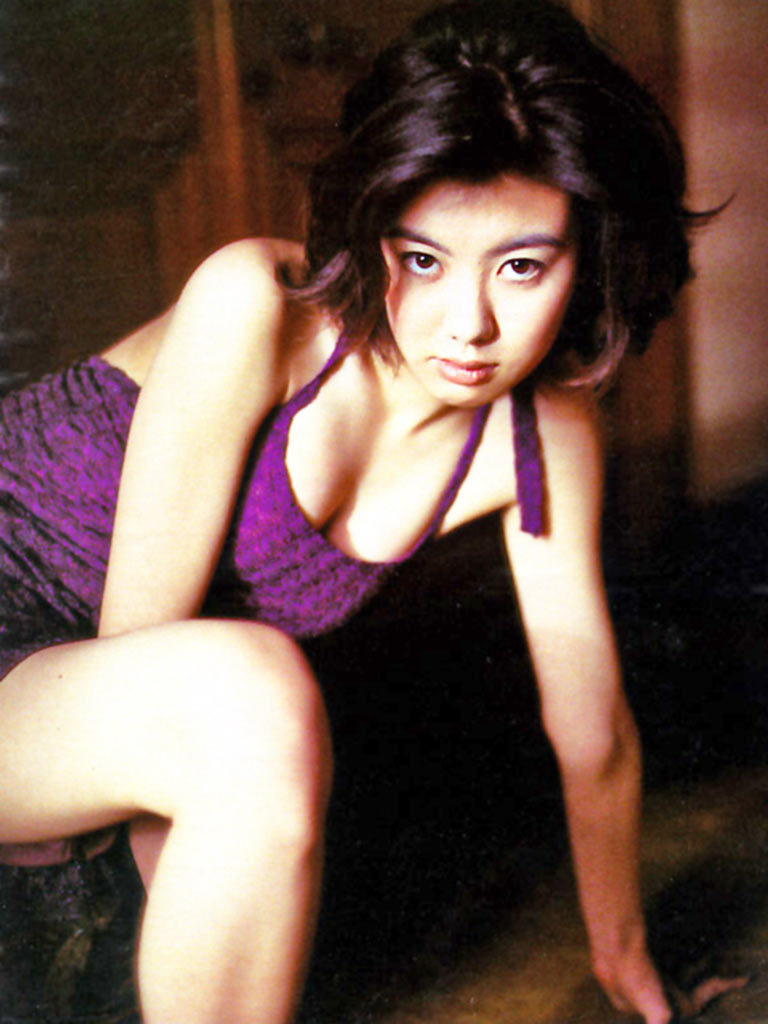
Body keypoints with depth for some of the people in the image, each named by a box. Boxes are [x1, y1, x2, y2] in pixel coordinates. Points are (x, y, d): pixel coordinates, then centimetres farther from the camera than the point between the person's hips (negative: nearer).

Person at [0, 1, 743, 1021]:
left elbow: (593, 729, -1)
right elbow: (136, 627, -22)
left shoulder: (546, 436, -11)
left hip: (132, 707, 6)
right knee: (252, 695, -35)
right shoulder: (255, 302, -28)